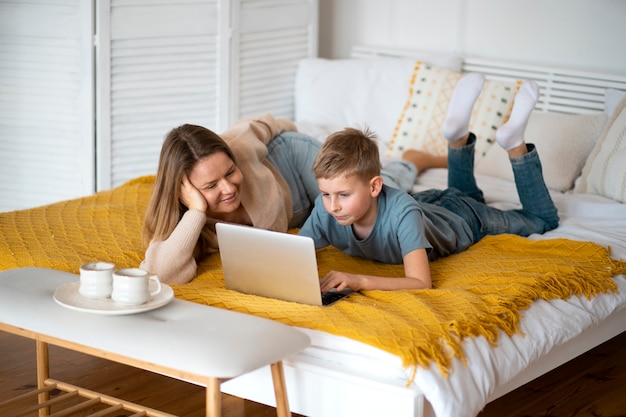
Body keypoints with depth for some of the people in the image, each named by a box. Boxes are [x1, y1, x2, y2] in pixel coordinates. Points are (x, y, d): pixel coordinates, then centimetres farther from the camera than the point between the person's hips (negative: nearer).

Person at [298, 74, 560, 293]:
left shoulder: (401, 210, -49)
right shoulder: (326, 209, -36)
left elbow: (421, 283, -56)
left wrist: (359, 280, -69)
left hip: (463, 217, -5)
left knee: (543, 220, 20)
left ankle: (515, 144, 17)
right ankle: (459, 136, 34)